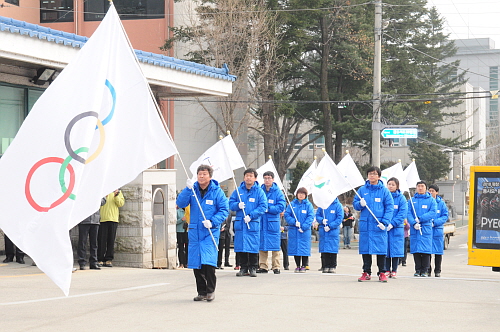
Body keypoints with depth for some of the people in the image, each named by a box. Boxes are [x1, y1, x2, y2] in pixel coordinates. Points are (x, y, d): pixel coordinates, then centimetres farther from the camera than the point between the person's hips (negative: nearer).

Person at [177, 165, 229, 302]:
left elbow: (224, 210, -3)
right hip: (194, 231, 4)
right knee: (196, 263, 6)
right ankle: (201, 292, 16)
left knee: (208, 262, -13)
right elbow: (181, 203, -4)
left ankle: (210, 290, 0)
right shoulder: (192, 190, 6)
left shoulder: (217, 191, -2)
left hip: (210, 232, -4)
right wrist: (187, 189, -17)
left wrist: (212, 221, -16)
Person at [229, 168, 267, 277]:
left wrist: (251, 215, -15)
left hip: (253, 223, -2)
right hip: (240, 223, 2)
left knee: (253, 247, -1)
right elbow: (231, 203, 10)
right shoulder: (238, 191, 8)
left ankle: (253, 268, 9)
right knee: (241, 246, 4)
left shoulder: (259, 191, 0)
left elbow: (263, 206, -6)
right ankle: (243, 268, 13)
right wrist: (237, 205, -13)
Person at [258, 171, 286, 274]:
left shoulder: (278, 192, 0)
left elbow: (281, 207, -8)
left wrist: (268, 208, -15)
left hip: (273, 222, -3)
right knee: (262, 246, 4)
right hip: (261, 222, 3)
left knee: (275, 246, -1)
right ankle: (263, 266, 11)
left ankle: (276, 267, 4)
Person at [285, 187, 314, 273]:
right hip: (293, 230, 2)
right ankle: (297, 266, 13)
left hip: (305, 231, -2)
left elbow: (311, 217, -5)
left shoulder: (308, 205, 2)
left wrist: (303, 227, -15)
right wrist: (294, 222, -14)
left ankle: (303, 266, 6)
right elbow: (287, 215, 2)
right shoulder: (292, 204, 7)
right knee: (295, 247, 4)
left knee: (304, 248, -3)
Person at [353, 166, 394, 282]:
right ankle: (366, 272, 13)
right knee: (365, 248, 4)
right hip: (365, 224, 2)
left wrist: (384, 222, -11)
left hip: (379, 225, -2)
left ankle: (382, 273, 7)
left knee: (380, 249, -1)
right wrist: (360, 204, -12)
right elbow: (355, 204, 12)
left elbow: (389, 207, -1)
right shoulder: (362, 190, 9)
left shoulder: (384, 191, 2)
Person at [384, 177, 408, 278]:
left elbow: (403, 213, -7)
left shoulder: (401, 198, 1)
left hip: (396, 228, -2)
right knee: (386, 249, 3)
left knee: (395, 249, 0)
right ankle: (387, 270, 11)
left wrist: (392, 224, -15)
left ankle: (394, 271, 7)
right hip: (384, 228, 2)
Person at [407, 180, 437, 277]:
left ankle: (425, 270, 0)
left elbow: (433, 212, -6)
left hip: (426, 228, -2)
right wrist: (414, 223, -14)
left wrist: (420, 218, -15)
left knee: (425, 249, -6)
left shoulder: (431, 200, 7)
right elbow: (408, 213, 3)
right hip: (414, 229, 2)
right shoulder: (412, 200, 12)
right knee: (415, 249, 1)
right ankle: (418, 270, 8)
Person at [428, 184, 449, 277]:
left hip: (437, 230, 1)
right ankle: (427, 270, 6)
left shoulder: (441, 202, 4)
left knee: (438, 252, 6)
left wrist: (435, 222, -12)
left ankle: (437, 271, 15)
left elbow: (445, 216, 1)